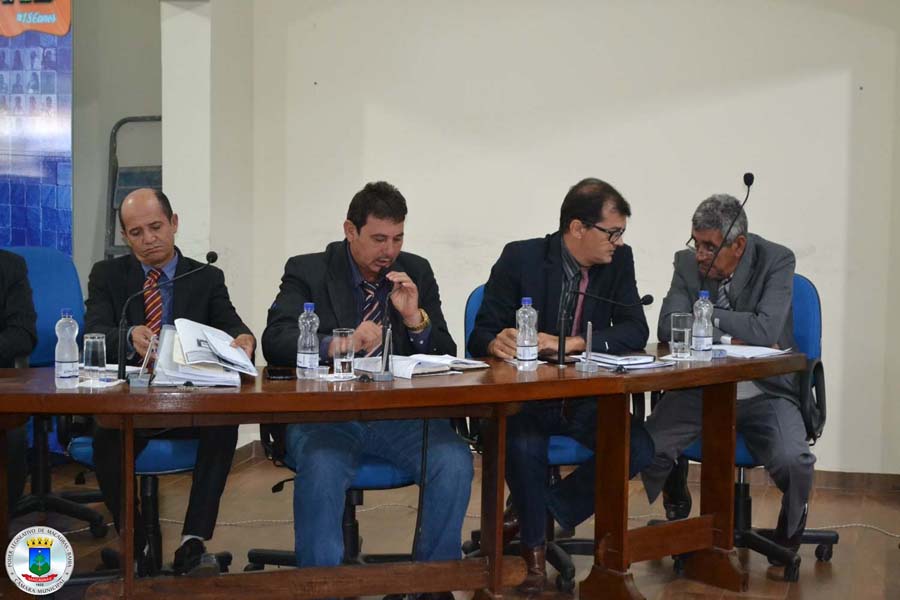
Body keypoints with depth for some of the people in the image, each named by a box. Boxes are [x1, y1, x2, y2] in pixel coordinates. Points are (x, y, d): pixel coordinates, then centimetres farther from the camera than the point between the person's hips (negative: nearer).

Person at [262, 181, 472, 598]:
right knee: (321, 468, -34)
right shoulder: (307, 272, 3)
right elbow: (274, 343, -11)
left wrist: (415, 318, -10)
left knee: (455, 462, -24)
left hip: (401, 413, 3)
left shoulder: (417, 272, 11)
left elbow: (445, 357, 10)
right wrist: (337, 344, -28)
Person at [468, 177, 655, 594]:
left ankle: (528, 516, -5)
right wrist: (498, 343, -33)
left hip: (587, 399, 4)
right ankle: (534, 545, -6)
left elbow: (635, 332, -7)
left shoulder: (619, 260, 1)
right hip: (523, 394, -4)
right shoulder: (521, 257, -9)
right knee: (525, 447, -34)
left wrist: (570, 343, -22)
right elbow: (481, 335, -8)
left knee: (638, 448, -21)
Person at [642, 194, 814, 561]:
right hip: (701, 389, 3)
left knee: (793, 462, -29)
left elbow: (765, 330, -23)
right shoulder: (688, 262, -1)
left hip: (765, 393, -2)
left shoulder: (776, 261, -9)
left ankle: (787, 540, 8)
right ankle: (677, 512, 16)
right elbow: (668, 327, -12)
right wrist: (732, 339, -21)